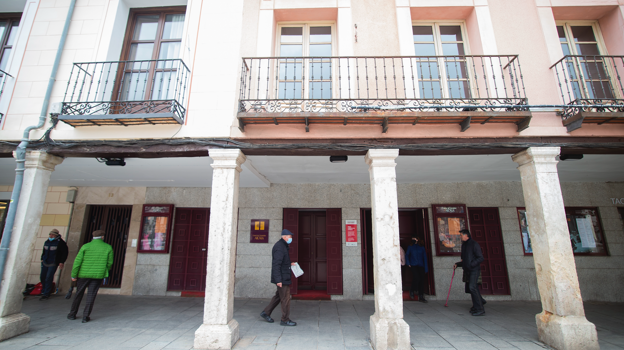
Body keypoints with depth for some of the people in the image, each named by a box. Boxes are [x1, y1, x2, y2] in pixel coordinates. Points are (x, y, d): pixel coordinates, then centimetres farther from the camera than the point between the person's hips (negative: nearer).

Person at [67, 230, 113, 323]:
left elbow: (77, 261, -4)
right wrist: (105, 271, 18)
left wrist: (74, 275, 4)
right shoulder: (108, 247, -1)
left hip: (84, 274, 1)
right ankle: (86, 316, 5)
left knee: (79, 294, 17)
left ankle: (72, 314, 29)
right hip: (98, 275, -1)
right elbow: (109, 263, 2)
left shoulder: (85, 246, -2)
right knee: (91, 295, 5)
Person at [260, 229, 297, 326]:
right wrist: (278, 280, -26)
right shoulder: (280, 247, -20)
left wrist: (289, 264, 13)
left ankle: (266, 312, 29)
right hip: (282, 278, -10)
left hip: (284, 277, 10)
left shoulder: (283, 246, 13)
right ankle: (285, 320, 11)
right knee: (285, 298, -1)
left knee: (279, 296, 19)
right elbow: (276, 264, -25)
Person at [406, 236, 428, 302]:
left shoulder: (422, 248, 11)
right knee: (416, 278, -19)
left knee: (422, 280, -2)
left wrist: (426, 268, 4)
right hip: (413, 265, -2)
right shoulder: (410, 247, 9)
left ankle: (421, 297, 7)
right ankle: (412, 291, 6)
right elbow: (407, 255, 6)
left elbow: (425, 258, 10)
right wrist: (408, 263, -9)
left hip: (421, 266, 2)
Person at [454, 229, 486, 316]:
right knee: (469, 288, 12)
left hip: (474, 270, -8)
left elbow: (481, 258, -15)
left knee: (472, 287, -17)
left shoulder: (474, 244, -9)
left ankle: (479, 309, -11)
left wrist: (471, 264, -23)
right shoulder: (464, 245, 16)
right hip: (468, 271, 9)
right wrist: (457, 264, 10)